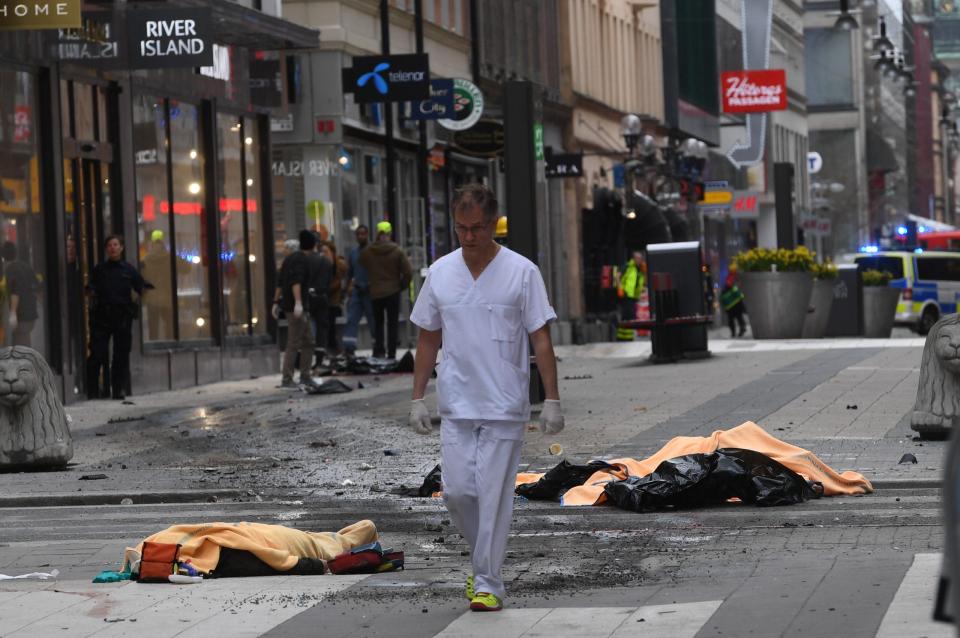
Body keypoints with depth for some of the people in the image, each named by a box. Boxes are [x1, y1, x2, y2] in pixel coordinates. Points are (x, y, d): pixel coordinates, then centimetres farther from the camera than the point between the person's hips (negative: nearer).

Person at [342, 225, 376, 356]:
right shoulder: (353, 252, 11)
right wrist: (348, 287, 14)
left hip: (369, 290, -4)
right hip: (356, 290, 4)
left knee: (373, 319, 3)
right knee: (351, 319, -6)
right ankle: (348, 348, -11)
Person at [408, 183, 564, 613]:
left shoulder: (521, 272, -6)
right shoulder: (440, 273, 4)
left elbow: (541, 339, -5)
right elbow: (428, 340, 11)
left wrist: (552, 401, -8)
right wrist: (417, 399, 7)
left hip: (504, 406, -3)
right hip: (456, 405, 3)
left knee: (494, 496, -3)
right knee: (457, 491, 0)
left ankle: (487, 583, 5)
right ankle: (485, 558, 25)